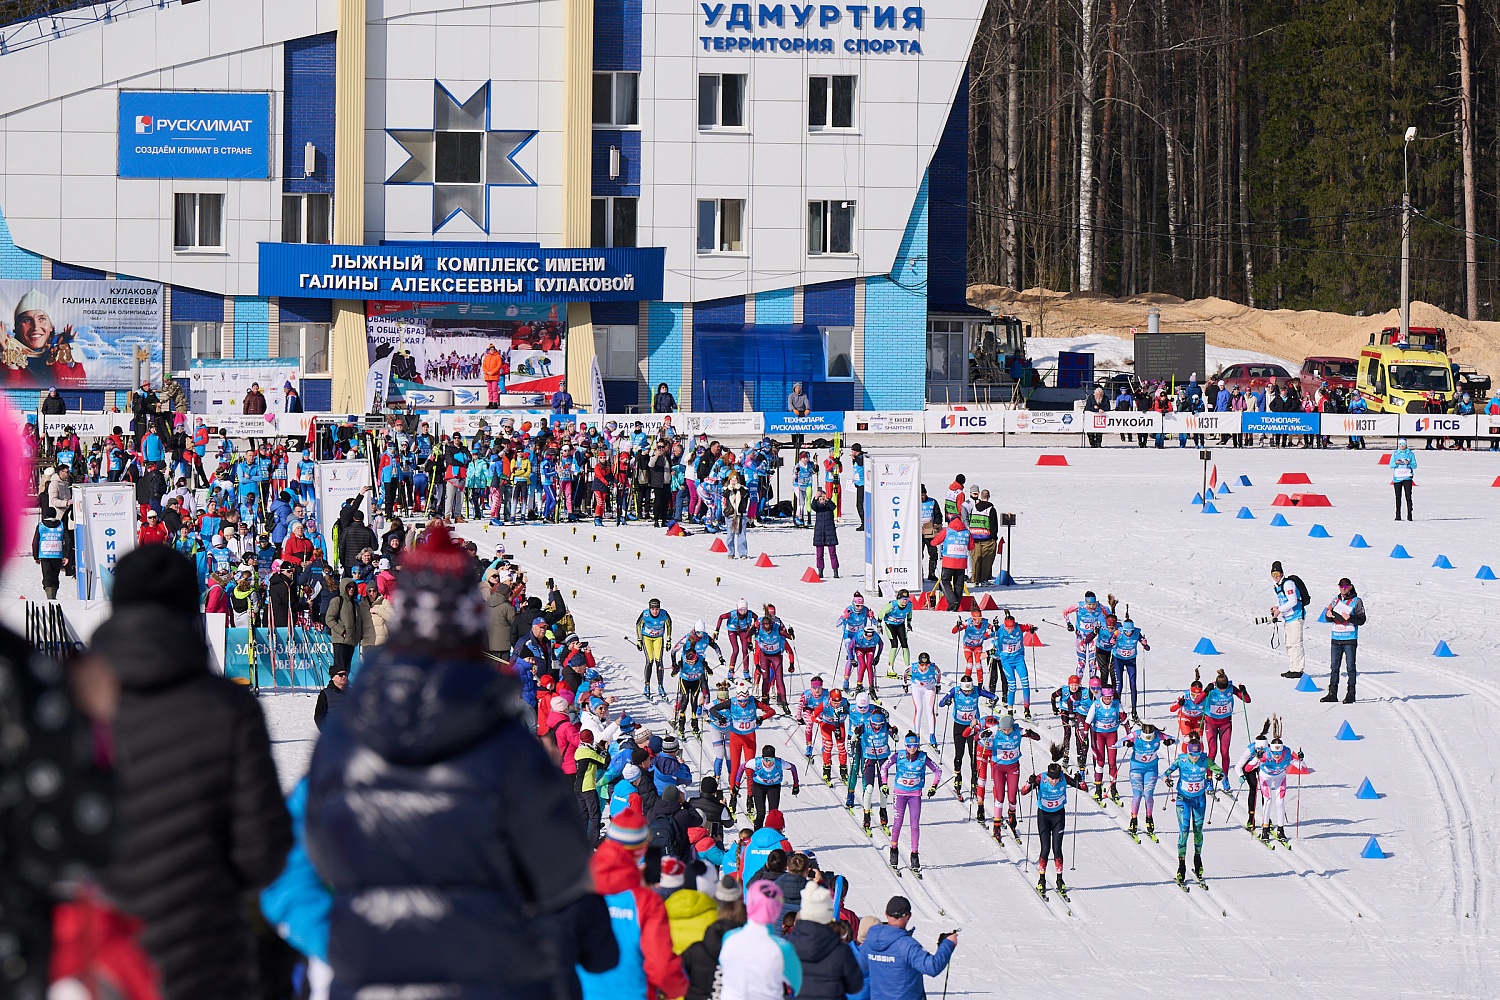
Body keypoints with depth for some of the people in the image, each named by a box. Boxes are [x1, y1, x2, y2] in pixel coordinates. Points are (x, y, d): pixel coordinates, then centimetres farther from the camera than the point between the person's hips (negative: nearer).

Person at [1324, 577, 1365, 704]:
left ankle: (1351, 694, 0)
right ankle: (1332, 693, 9)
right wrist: (1329, 615, -5)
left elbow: (1361, 620, -5)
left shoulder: (1357, 601, 0)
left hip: (1350, 640, -5)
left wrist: (1350, 618, -21)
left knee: (1350, 667, -3)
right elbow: (1329, 619, 18)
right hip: (1336, 638, 5)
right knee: (1334, 666, 5)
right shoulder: (1335, 600, 14)